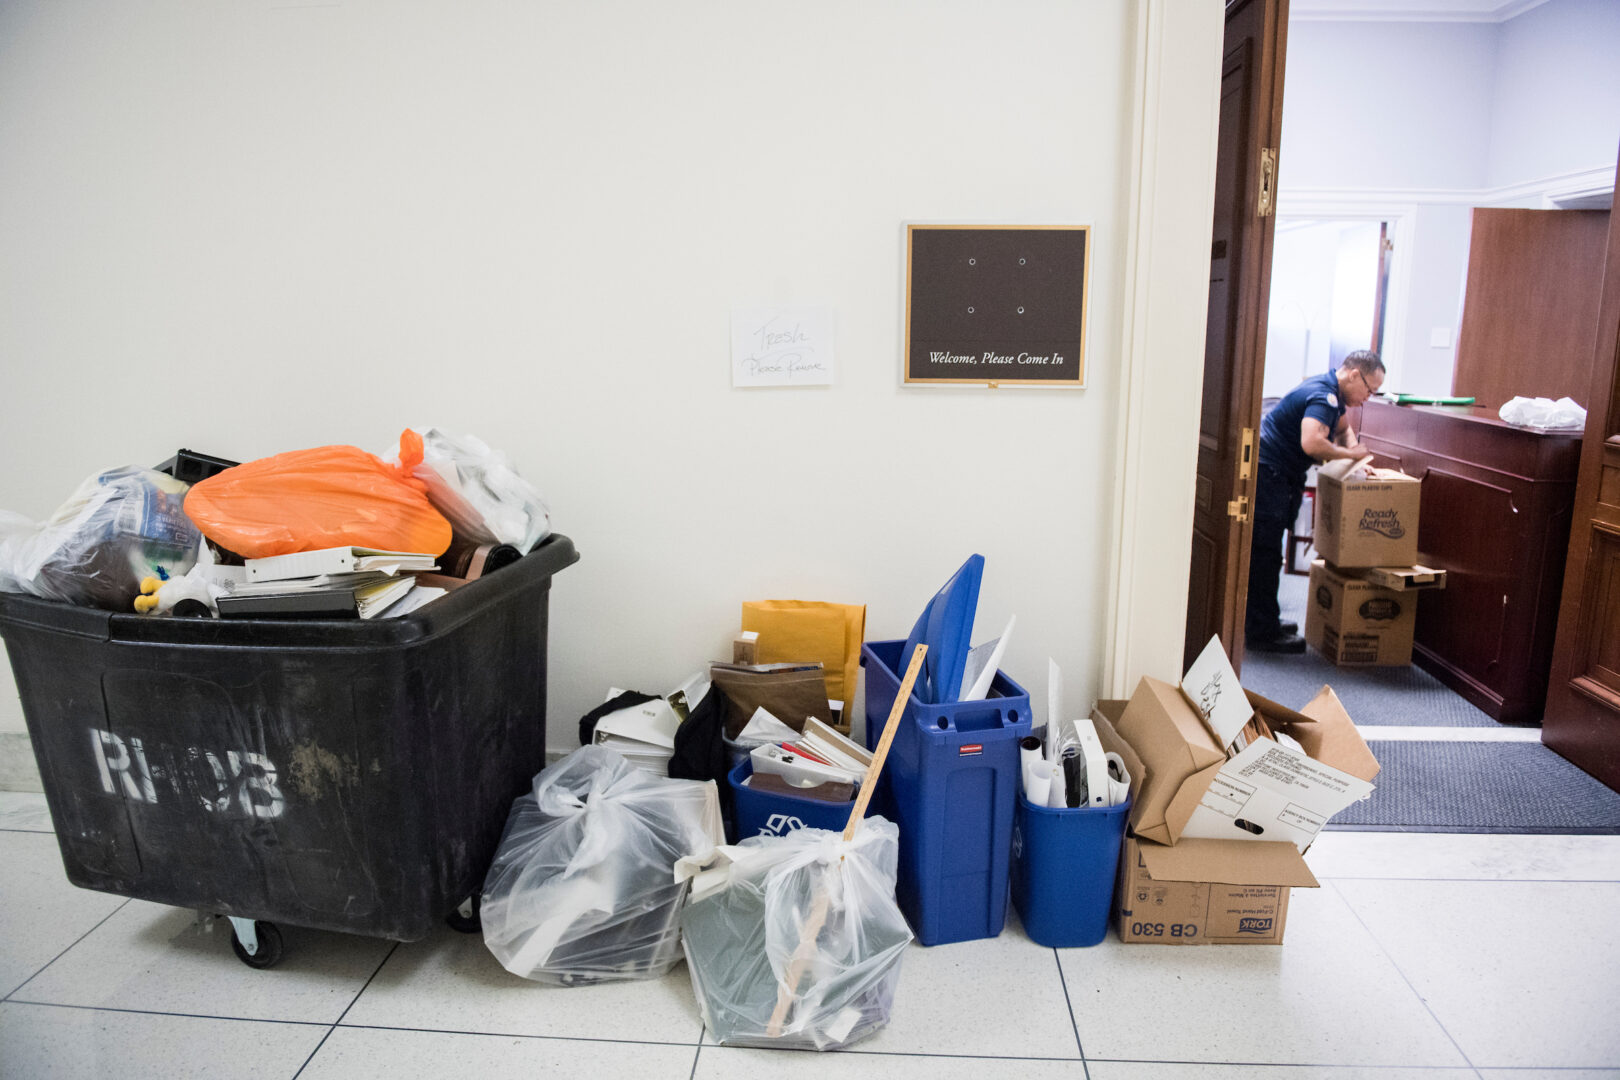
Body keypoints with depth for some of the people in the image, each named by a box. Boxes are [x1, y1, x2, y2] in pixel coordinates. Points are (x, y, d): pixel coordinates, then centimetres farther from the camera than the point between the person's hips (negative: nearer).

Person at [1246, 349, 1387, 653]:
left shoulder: (1332, 394, 14)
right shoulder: (1323, 395, -19)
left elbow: (1343, 427, 32)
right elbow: (1311, 443, -35)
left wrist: (1354, 452, 11)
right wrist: (1349, 454, -17)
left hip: (1277, 477, 11)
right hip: (1266, 472, -11)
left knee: (1266, 552, 16)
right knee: (1265, 554, -6)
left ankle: (1262, 623, 26)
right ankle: (1262, 632, -1)